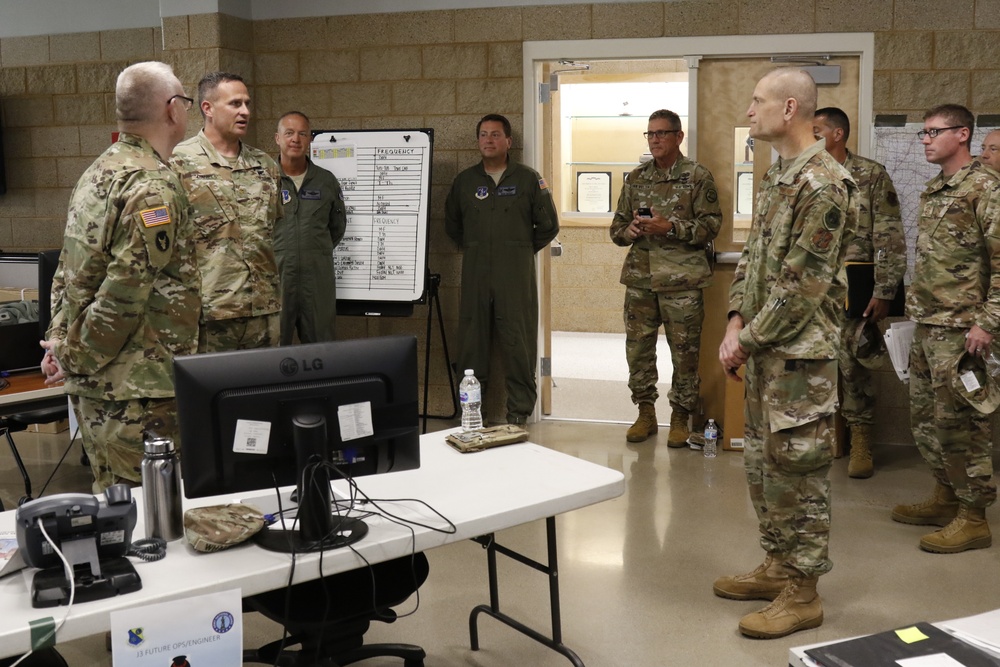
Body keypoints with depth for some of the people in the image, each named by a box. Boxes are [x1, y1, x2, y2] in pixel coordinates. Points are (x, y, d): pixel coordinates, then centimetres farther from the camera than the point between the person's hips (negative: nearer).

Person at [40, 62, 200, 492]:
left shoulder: (99, 171, 13)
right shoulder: (153, 185, -17)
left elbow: (70, 268, 16)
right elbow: (126, 289, -21)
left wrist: (60, 338, 15)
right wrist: (80, 356, -10)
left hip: (93, 377, 10)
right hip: (135, 388, -10)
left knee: (110, 493, 18)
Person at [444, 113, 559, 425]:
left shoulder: (528, 179, 3)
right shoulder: (465, 180, 11)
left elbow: (548, 225, 8)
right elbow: (452, 224, 23)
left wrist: (523, 250, 7)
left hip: (516, 277, -2)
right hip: (475, 276, 3)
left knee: (518, 345, -3)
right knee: (471, 342, 5)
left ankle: (519, 411, 6)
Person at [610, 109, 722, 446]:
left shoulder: (698, 176, 0)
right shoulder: (635, 178, 13)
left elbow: (710, 225, -7)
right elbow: (617, 226, 16)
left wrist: (669, 228, -18)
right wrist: (630, 230, -7)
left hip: (681, 279, -4)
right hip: (640, 278, 4)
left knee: (685, 352, 1)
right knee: (638, 348, 7)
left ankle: (680, 418, 15)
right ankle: (645, 414, 22)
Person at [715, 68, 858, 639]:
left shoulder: (822, 185, -17)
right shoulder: (779, 176, 13)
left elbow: (803, 286, -20)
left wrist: (748, 339, -14)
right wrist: (736, 324, 3)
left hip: (800, 352, -9)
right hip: (765, 347, 10)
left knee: (797, 468, -1)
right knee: (762, 461, 16)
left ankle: (803, 594, 11)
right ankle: (778, 568, 31)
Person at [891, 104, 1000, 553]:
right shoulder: (934, 190, 15)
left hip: (960, 328, -9)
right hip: (926, 325, 9)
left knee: (958, 421, -4)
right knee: (925, 417, 14)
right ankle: (945, 499, 28)